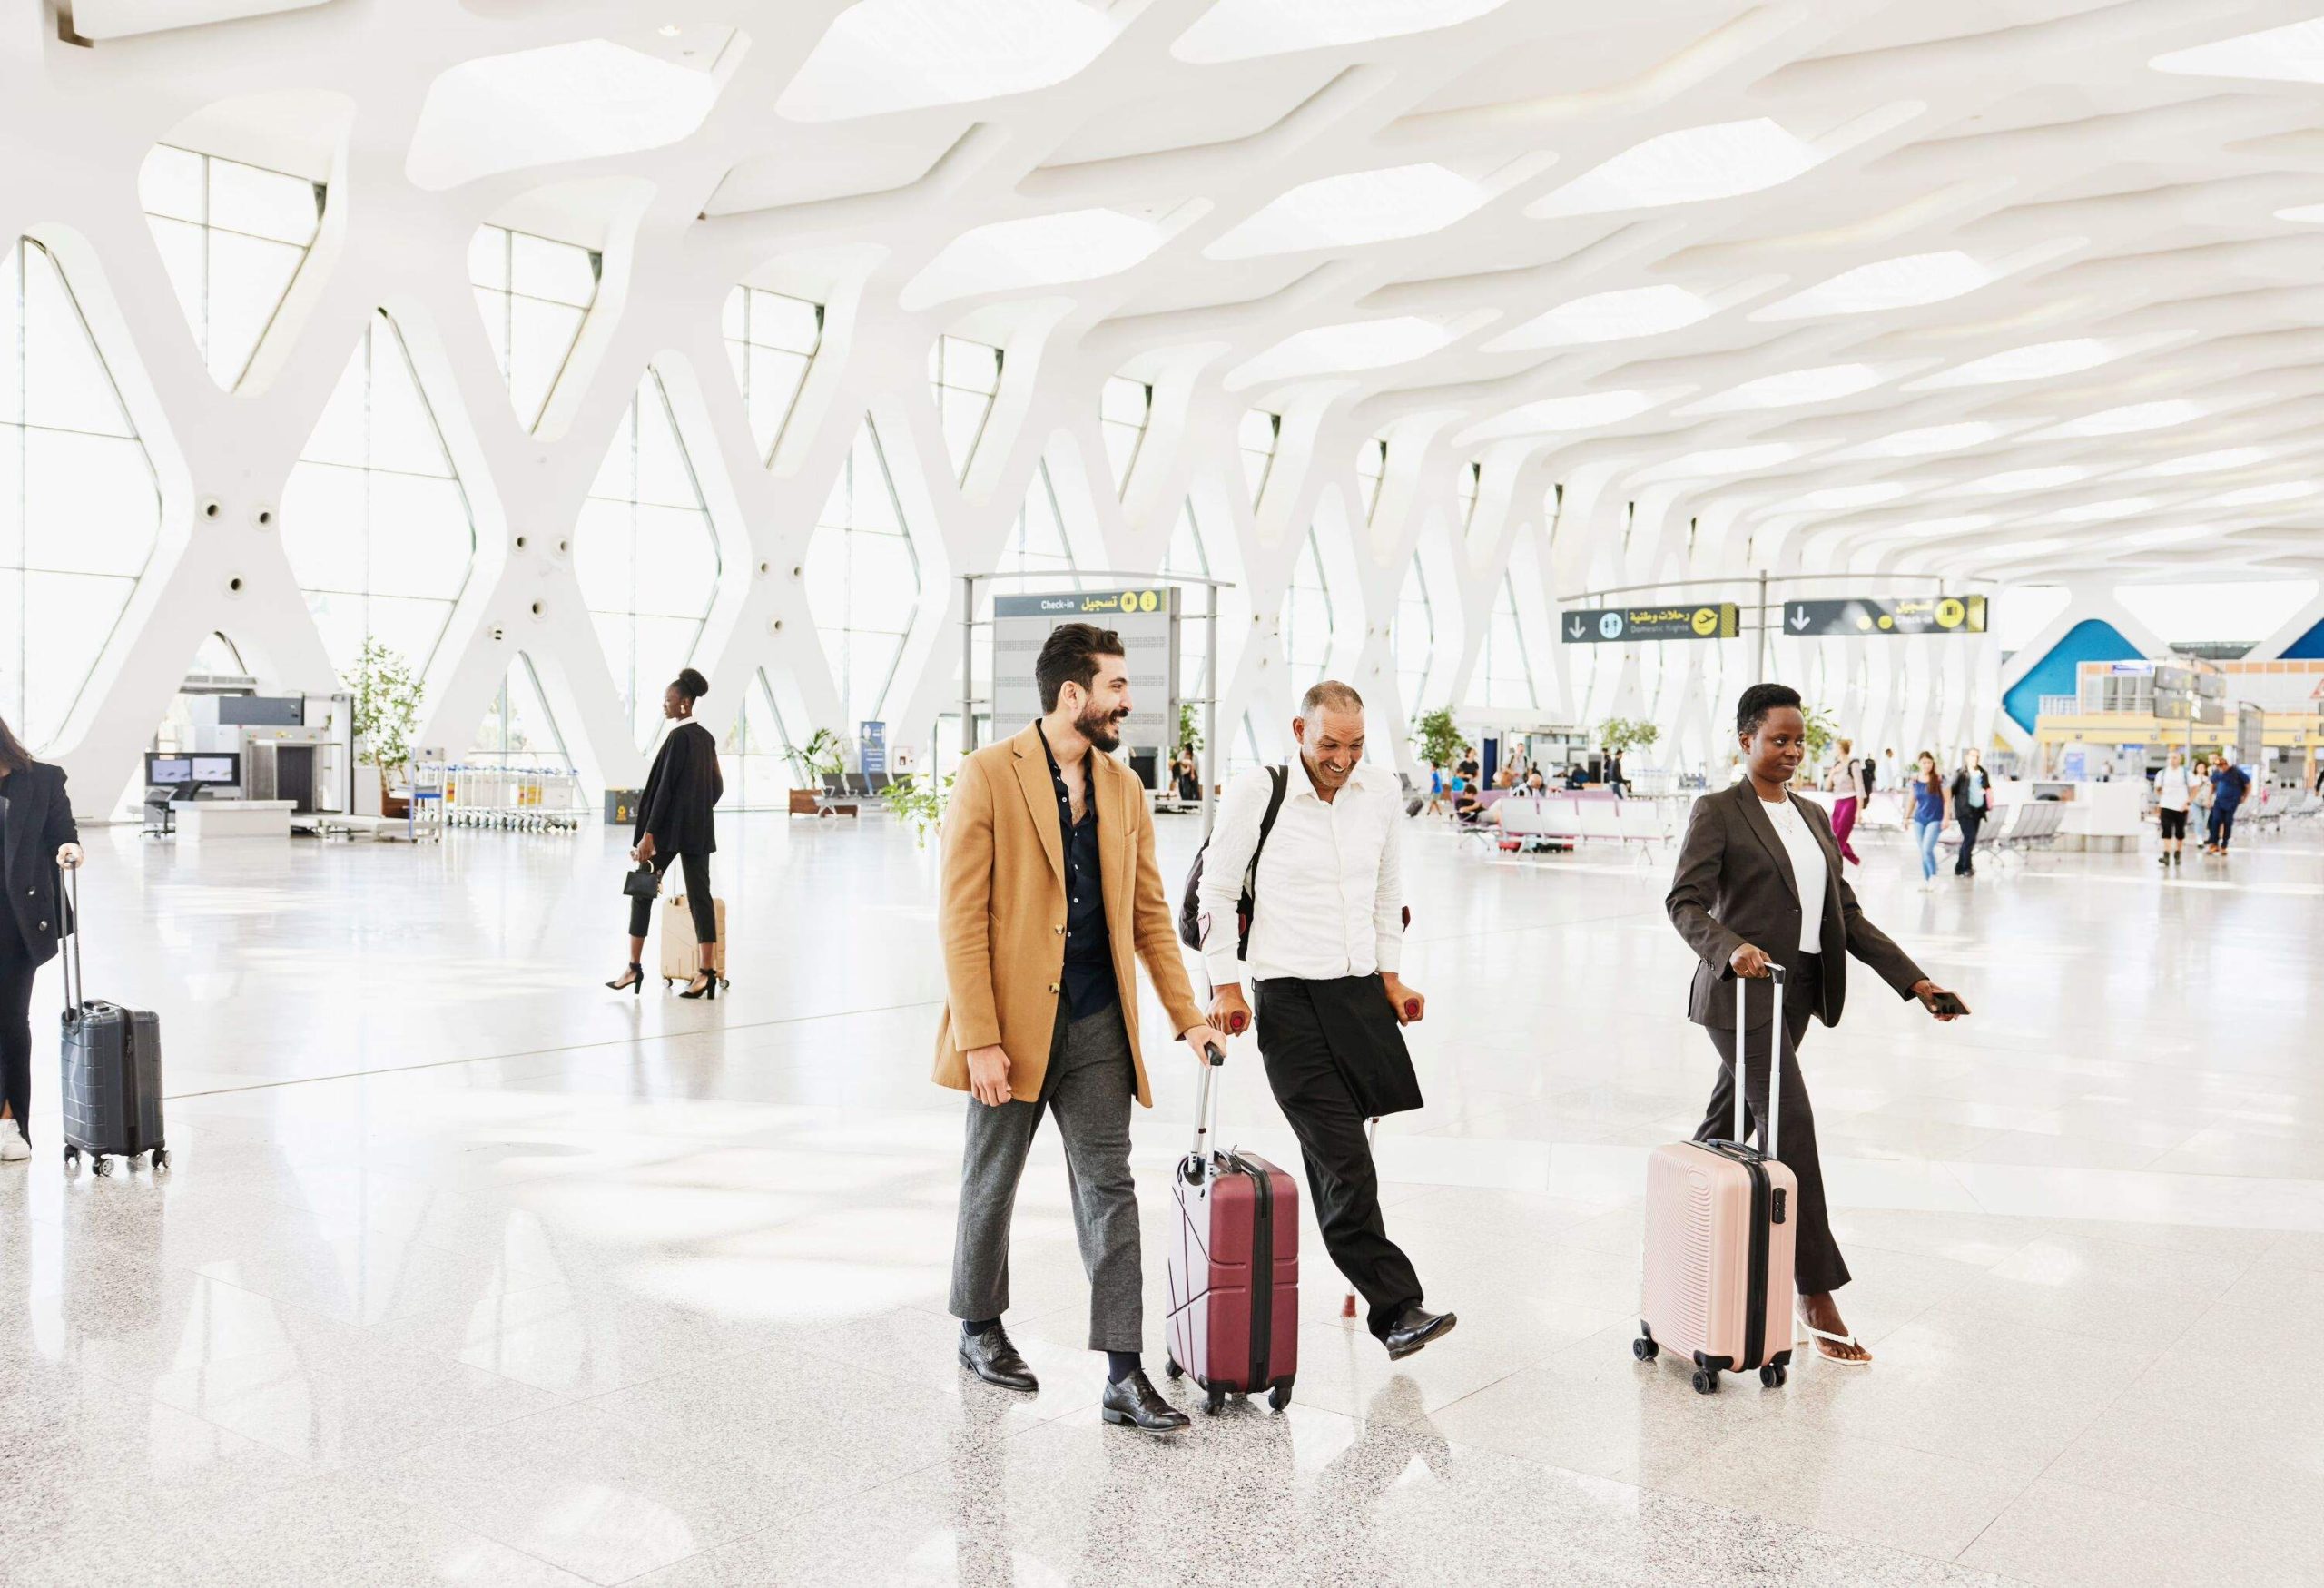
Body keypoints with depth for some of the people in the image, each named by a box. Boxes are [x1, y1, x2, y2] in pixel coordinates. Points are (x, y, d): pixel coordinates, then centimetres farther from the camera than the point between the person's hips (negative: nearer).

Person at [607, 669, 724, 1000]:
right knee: (700, 895, 2)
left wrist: (648, 834, -17)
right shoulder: (707, 737, 10)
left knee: (642, 890, 6)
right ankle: (708, 972, -3)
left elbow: (665, 786, -17)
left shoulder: (679, 736, -13)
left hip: (670, 828, -7)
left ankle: (635, 967, 10)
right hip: (700, 829, 7)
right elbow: (717, 786, 16)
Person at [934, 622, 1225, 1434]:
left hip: (1098, 1026, 4)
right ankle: (979, 1329, 35)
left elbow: (1149, 912, 12)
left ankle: (1124, 1374, 7)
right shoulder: (989, 775, -10)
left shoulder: (1123, 787, 7)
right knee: (991, 1183, 13)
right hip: (1013, 1023, -4)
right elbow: (961, 917, -13)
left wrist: (1188, 1017, 6)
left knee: (1110, 1191, 2)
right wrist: (978, 1040, -17)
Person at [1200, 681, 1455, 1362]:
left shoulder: (1377, 796, 8)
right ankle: (1395, 1308, -4)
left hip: (1361, 992, 5)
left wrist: (1390, 975, 15)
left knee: (1336, 1161, 8)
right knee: (1346, 1165, -9)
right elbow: (1217, 891, -1)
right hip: (1289, 999, -5)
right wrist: (1226, 985, -4)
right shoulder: (1255, 792, -7)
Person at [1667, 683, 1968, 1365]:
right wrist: (1731, 949, -32)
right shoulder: (1718, 812, -6)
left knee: (1731, 1123, 15)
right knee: (1793, 1124, -10)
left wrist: (1914, 981, 6)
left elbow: (1846, 914, 14)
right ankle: (1816, 1292, -4)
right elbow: (1685, 902, -14)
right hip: (1743, 994, -7)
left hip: (1798, 994, 7)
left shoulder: (1813, 816, 16)